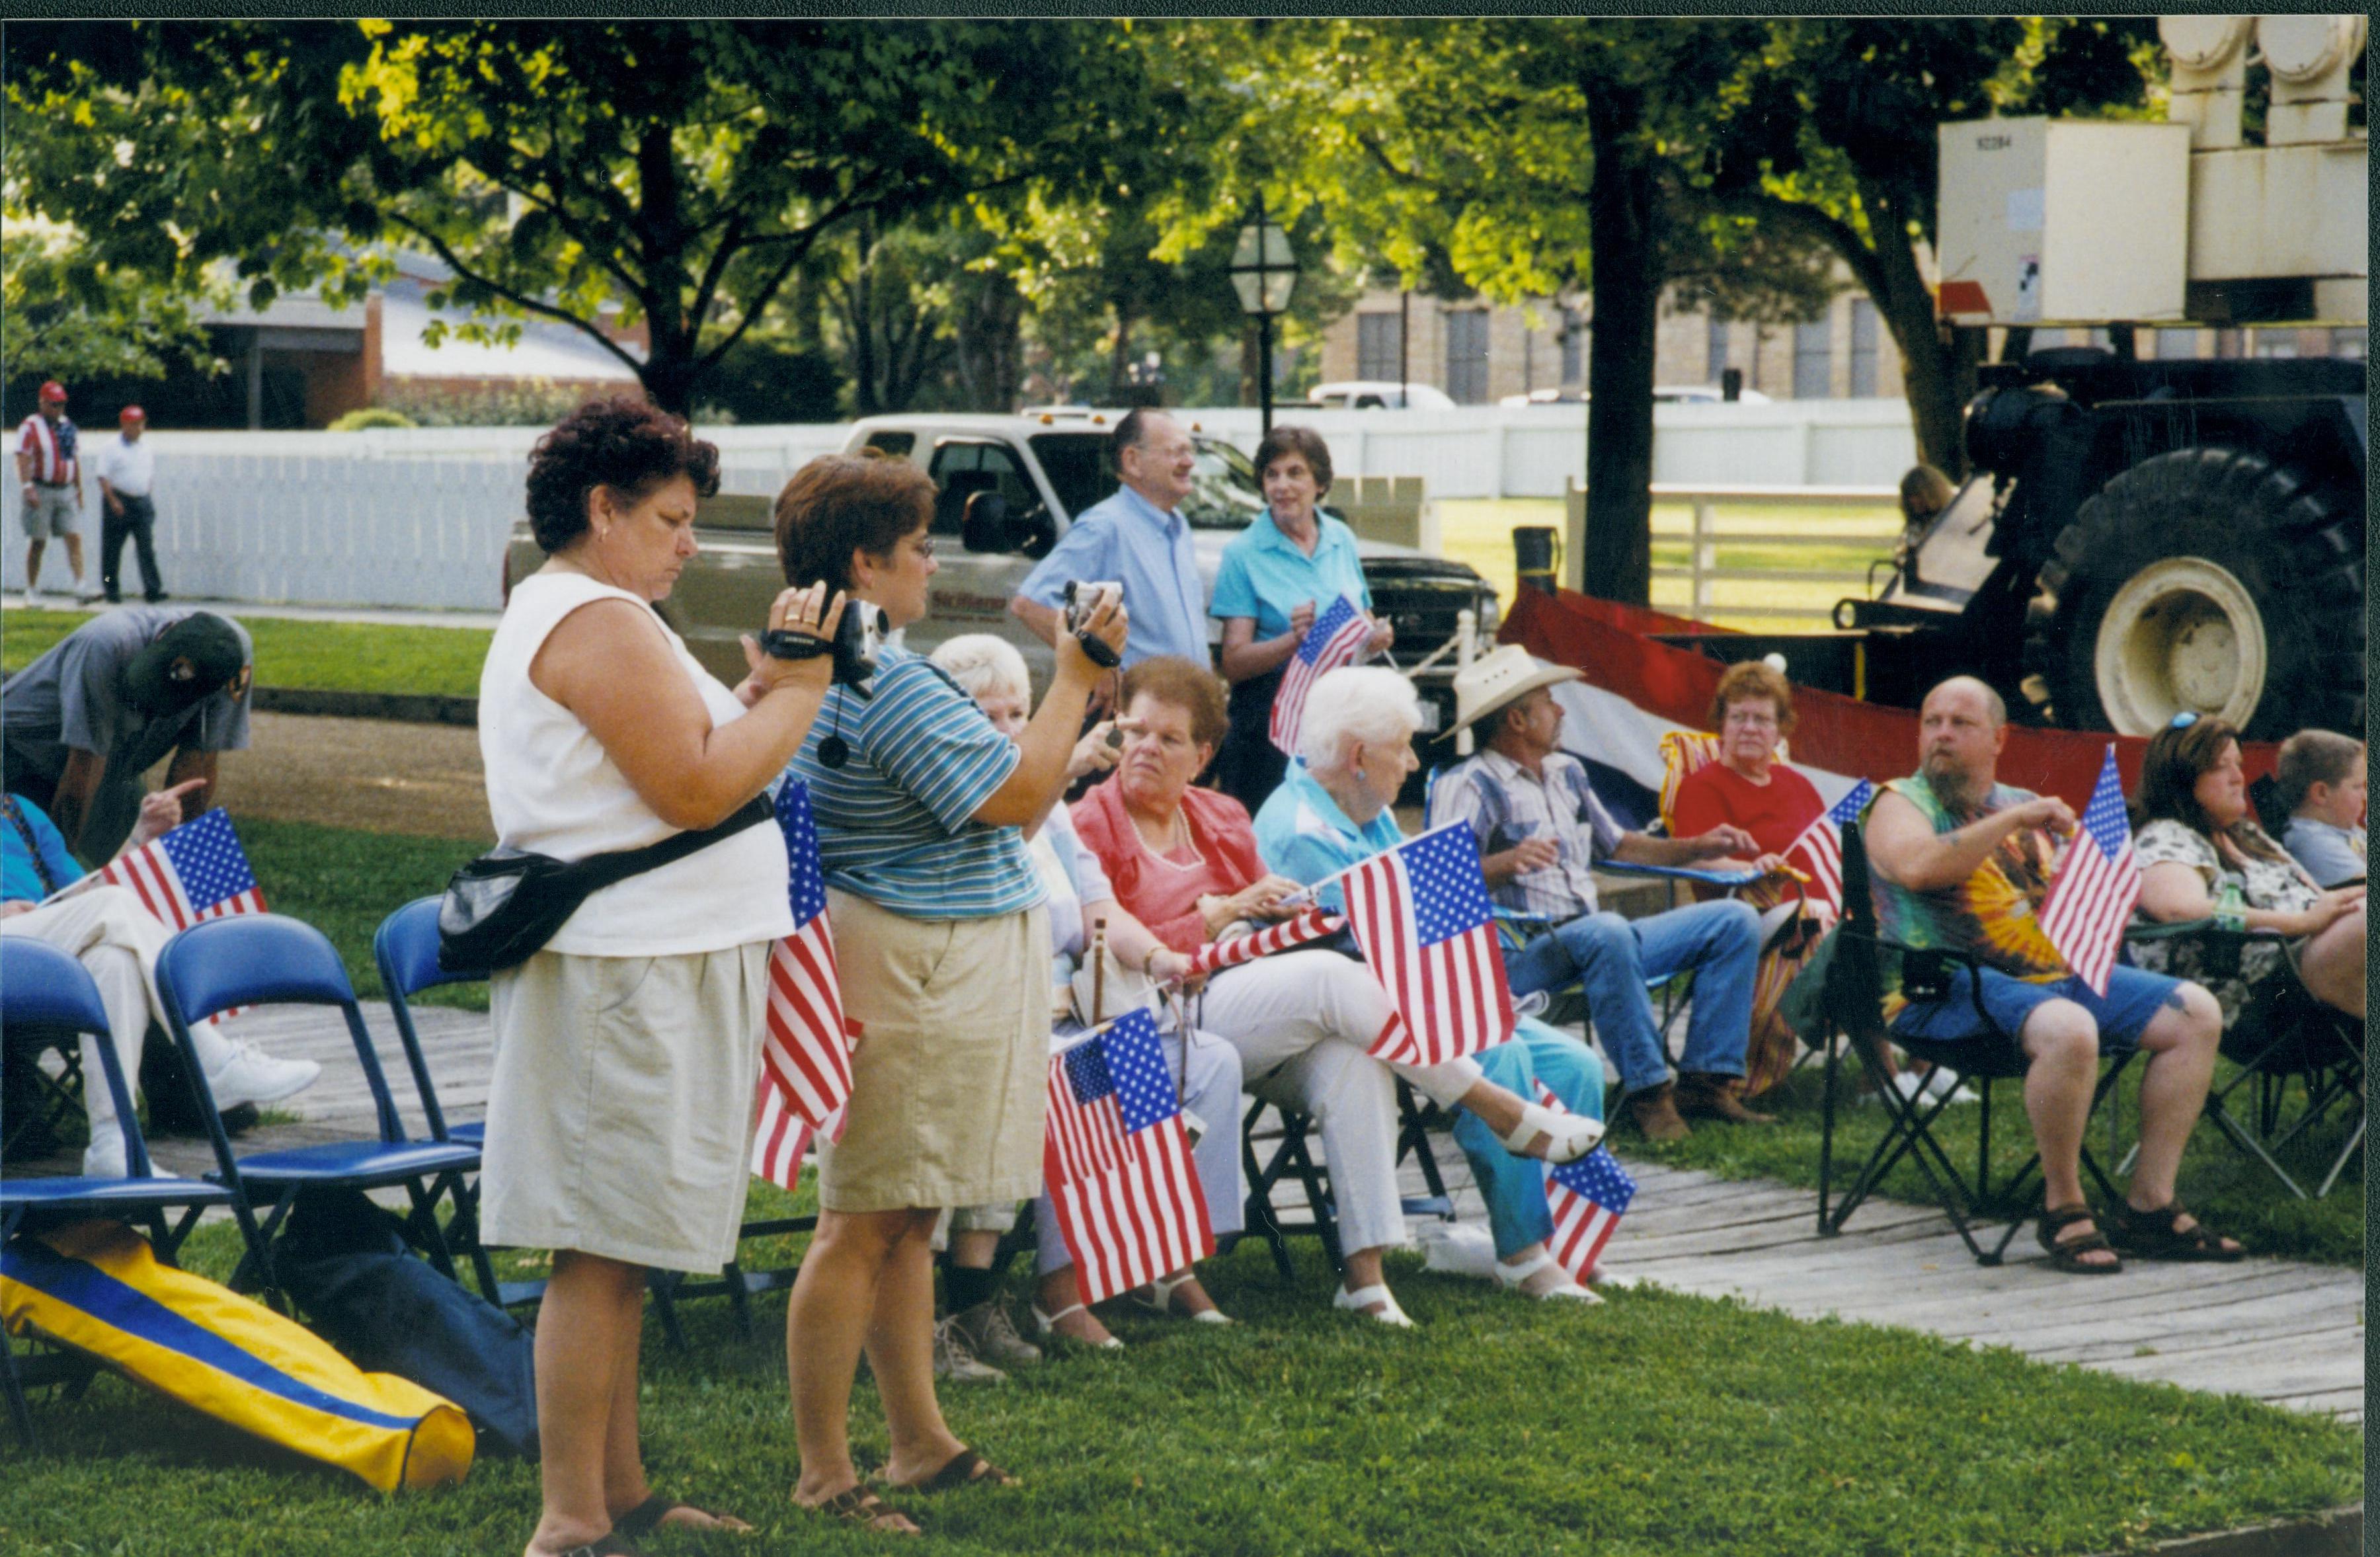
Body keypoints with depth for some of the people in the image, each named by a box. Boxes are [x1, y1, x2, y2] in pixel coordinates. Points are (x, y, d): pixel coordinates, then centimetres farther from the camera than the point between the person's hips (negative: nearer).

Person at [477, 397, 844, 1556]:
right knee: (603, 1253, -8)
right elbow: (697, 788, -20)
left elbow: (683, 759, 18)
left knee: (614, 1250, 15)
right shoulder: (600, 621, -14)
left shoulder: (546, 613, 21)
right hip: (626, 975, -11)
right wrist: (800, 689, -10)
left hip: (620, 967, 11)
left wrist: (765, 689, 7)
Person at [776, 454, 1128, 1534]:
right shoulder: (891, 682, -21)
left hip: (930, 968, 11)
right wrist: (1076, 676, -8)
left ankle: (920, 1444, 24)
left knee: (908, 1219, 16)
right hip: (921, 967, -11)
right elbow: (1019, 798, -17)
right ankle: (823, 1476, -1)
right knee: (865, 1224, -6)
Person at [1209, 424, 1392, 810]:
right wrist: (1294, 639, -24)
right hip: (1272, 717, -4)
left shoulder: (1342, 540, 11)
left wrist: (1377, 637, 1)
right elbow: (1233, 665, -9)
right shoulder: (1244, 553, -3)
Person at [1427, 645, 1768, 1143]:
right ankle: (1647, 1091, -31)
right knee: (1606, 932, -40)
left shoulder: (1566, 772, 22)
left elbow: (1617, 845, 33)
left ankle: (1707, 1080, -9)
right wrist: (1508, 863, -38)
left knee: (1735, 922, 1)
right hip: (1522, 954, -9)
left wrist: (1698, 848, 21)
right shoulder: (1468, 785, -6)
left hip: (1595, 940, 9)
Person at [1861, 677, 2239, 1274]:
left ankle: (2148, 1207, -6)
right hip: (1947, 989, -7)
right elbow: (1916, 866, -19)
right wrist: (2015, 820, -18)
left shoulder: (2025, 805, 23)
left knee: (2196, 1013, -6)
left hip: (2058, 972, 7)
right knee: (2069, 1030, -36)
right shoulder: (1900, 802, 4)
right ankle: (2063, 1207, -17)